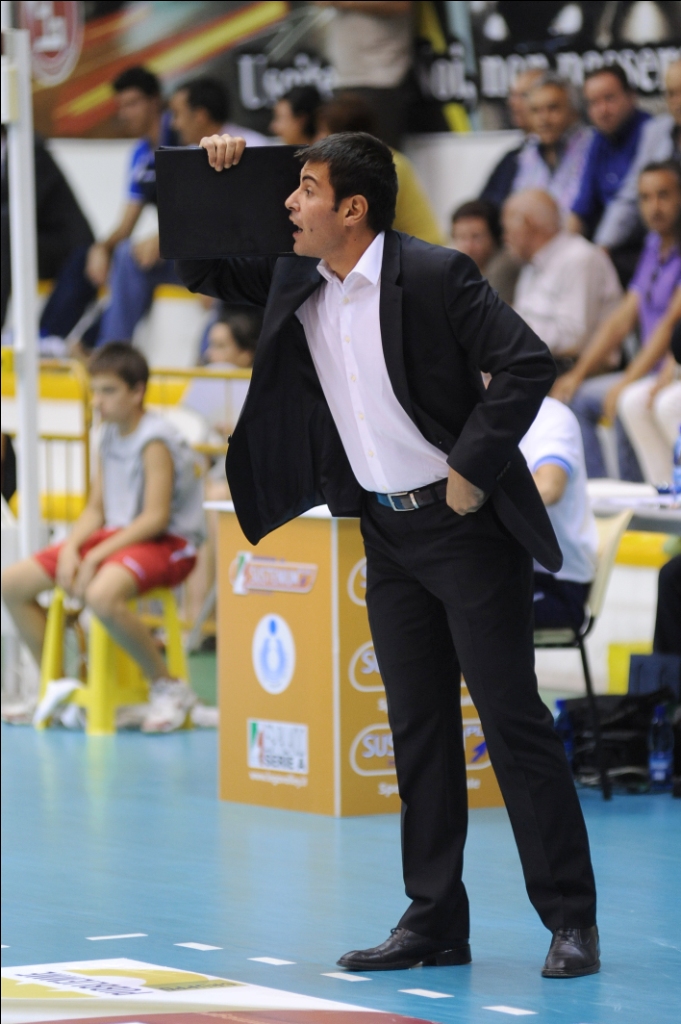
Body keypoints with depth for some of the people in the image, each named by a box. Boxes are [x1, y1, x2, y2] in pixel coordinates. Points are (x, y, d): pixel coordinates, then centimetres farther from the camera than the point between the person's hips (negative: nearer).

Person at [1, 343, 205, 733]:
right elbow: (96, 510, 12)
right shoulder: (111, 436, 11)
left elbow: (156, 518, -21)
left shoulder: (154, 440, -15)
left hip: (169, 543, -9)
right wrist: (70, 548, -7)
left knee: (101, 595, -40)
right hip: (117, 535, 9)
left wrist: (97, 556, -23)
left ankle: (170, 688, -20)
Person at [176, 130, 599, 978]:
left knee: (512, 717, -5)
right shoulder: (293, 282, 5)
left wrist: (471, 472, -18)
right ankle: (434, 922, 14)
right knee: (418, 727, 9)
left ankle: (571, 921, 1)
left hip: (465, 526, -7)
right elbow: (200, 268, 17)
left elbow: (527, 362, -20)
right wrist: (211, 182, -1)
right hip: (388, 532, 7)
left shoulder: (435, 276, -16)